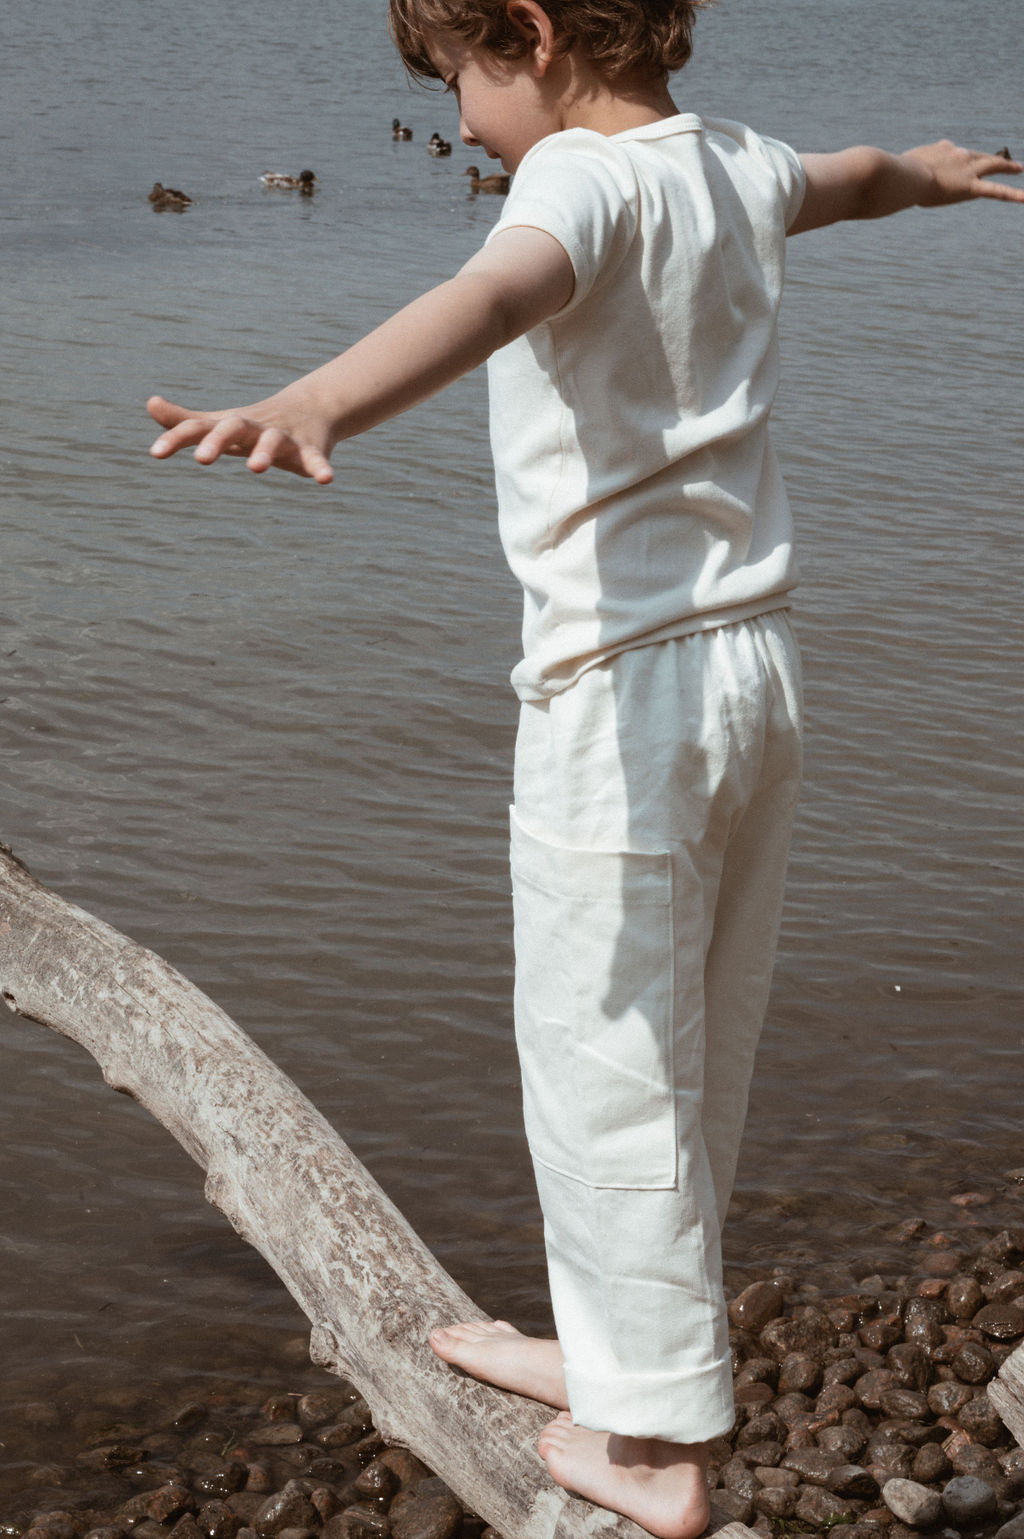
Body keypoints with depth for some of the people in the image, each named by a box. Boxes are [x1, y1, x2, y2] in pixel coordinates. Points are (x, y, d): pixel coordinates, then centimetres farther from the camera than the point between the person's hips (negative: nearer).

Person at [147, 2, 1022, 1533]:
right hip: (757, 663, 9)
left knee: (610, 1067, 3)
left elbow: (498, 294, -39)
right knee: (697, 1058, 18)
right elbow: (850, 177, 34)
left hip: (625, 689, -9)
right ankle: (618, 1347, 36)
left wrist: (313, 405, -57)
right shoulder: (736, 165, 10)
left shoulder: (586, 174, -15)